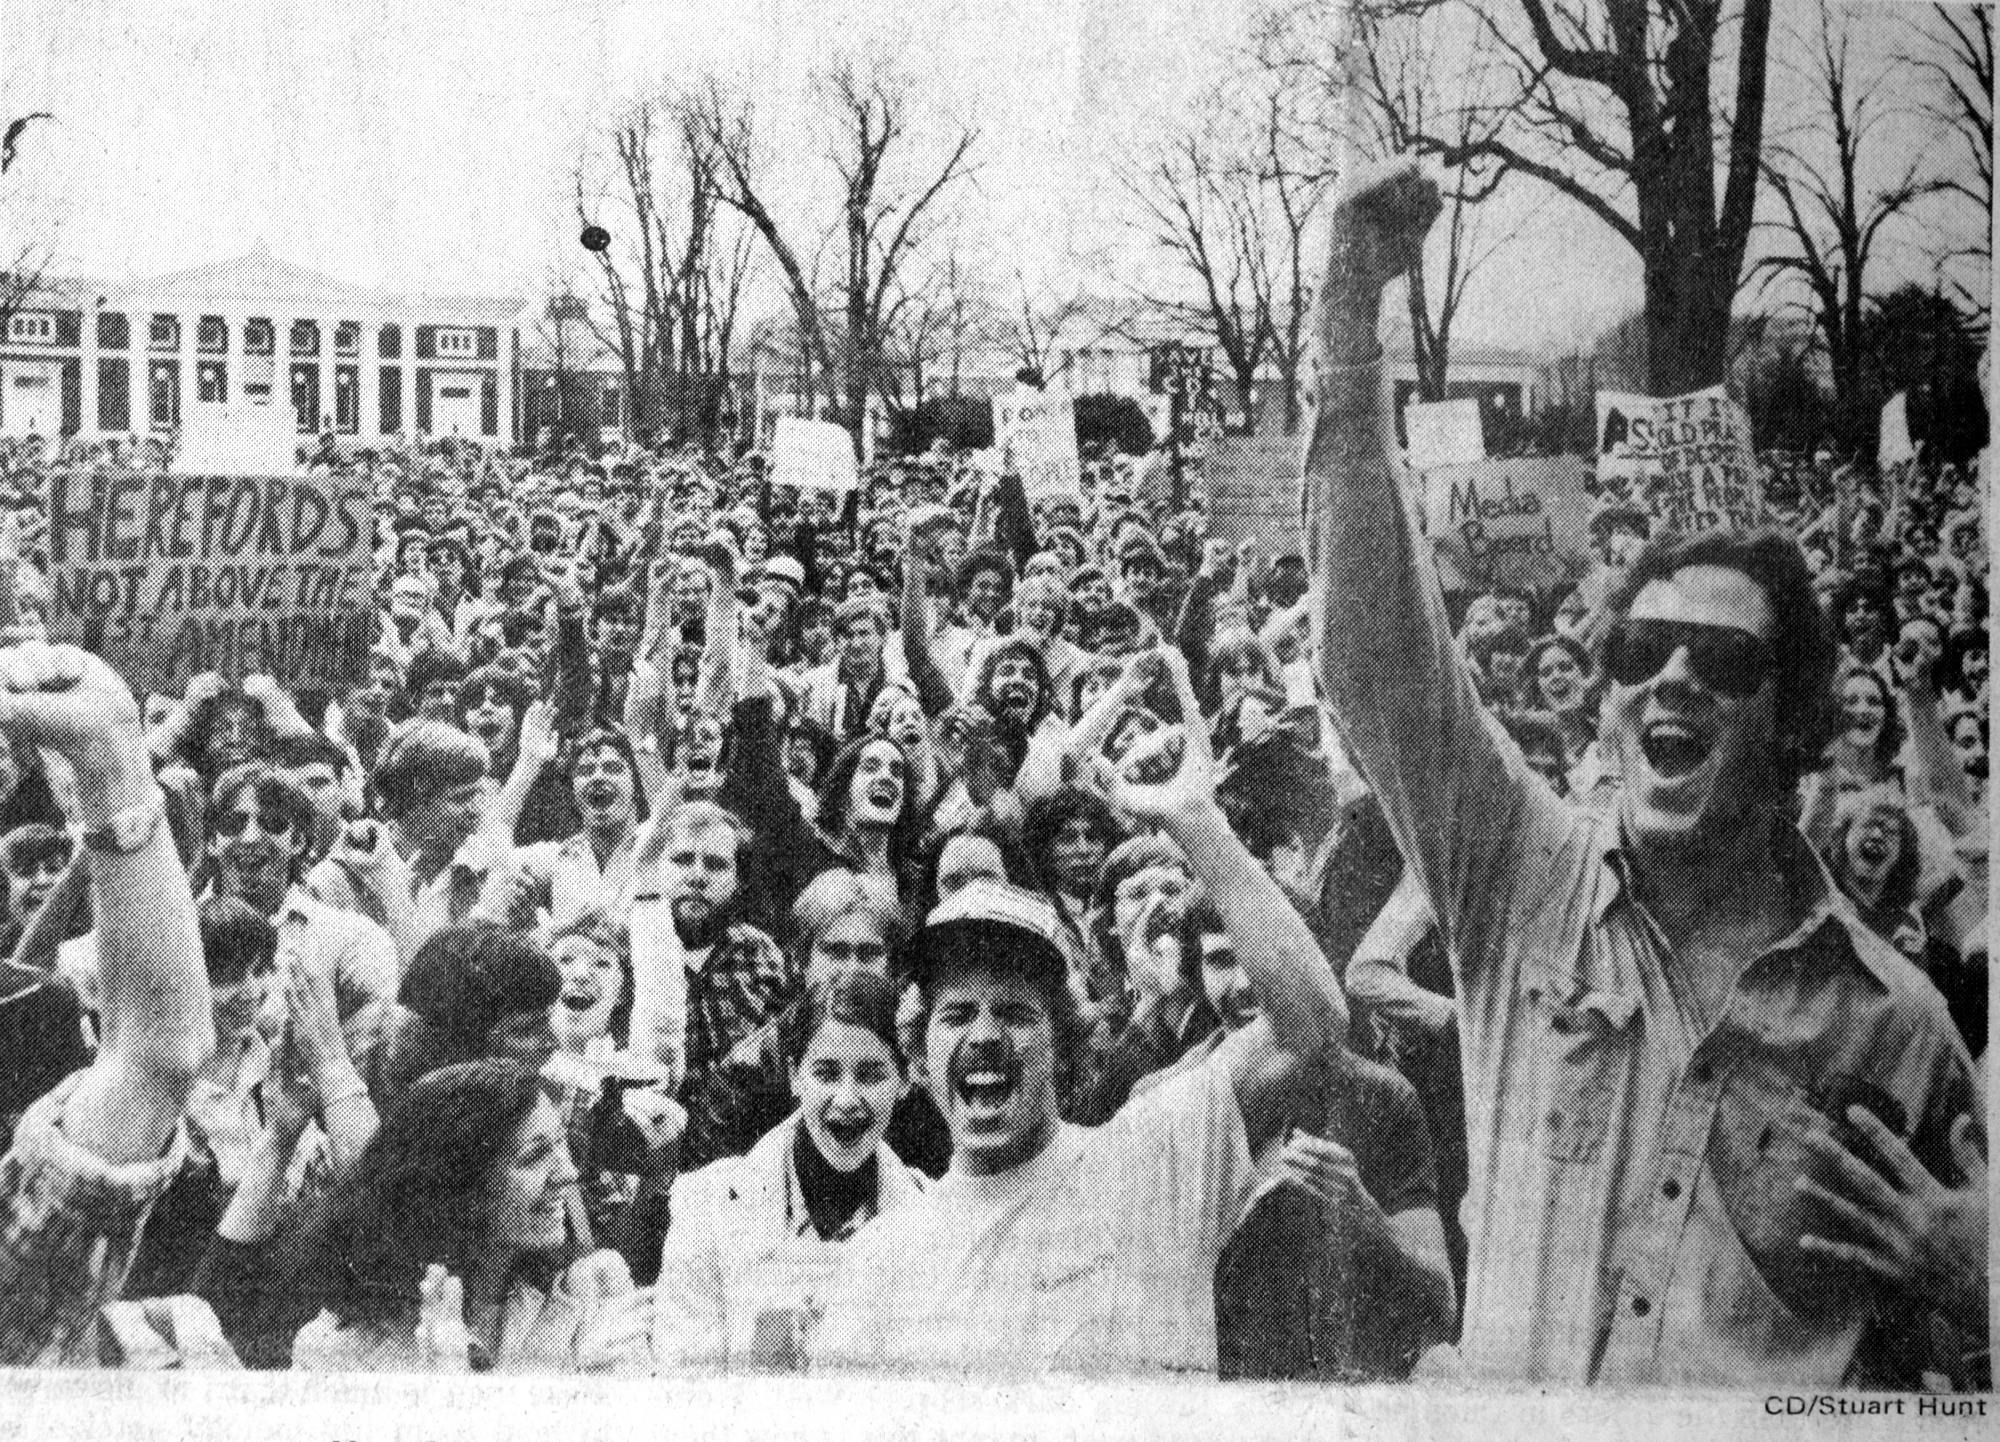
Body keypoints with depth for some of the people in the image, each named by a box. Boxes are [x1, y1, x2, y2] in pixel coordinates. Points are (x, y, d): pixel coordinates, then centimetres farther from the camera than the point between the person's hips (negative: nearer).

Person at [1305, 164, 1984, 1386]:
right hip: (1495, 1394, -2)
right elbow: (1374, 647, -6)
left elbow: (1968, 1323, 16)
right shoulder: (1528, 882, 4)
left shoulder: (1891, 1014, 5)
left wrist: (1966, 1271, -7)